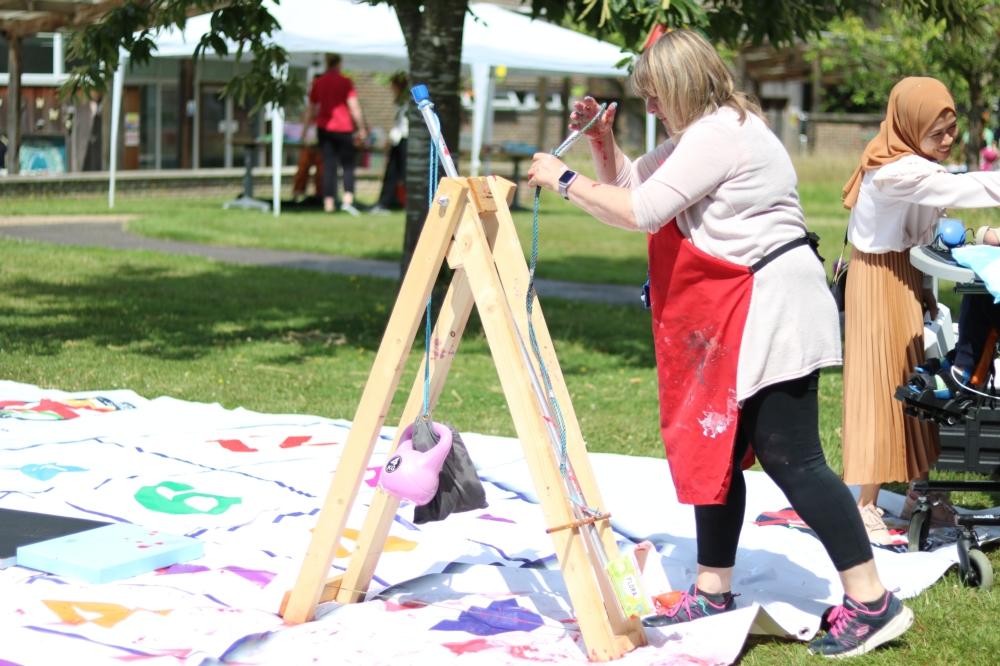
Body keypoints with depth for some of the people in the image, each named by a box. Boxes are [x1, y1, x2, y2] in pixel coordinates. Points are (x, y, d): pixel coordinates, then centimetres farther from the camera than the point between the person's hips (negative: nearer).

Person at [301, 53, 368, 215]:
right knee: (348, 165, 5)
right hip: (343, 128, -3)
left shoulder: (318, 83, 7)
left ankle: (328, 203, -2)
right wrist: (362, 129, -3)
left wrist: (305, 130, 17)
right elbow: (354, 107, -8)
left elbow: (310, 109, 11)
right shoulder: (345, 82, -4)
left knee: (328, 165, 4)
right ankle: (348, 200, -12)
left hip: (324, 128, 3)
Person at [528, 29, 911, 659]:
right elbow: (630, 184, 24)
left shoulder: (720, 134, -17)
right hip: (735, 316, 11)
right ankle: (714, 589, 22)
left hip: (772, 307, -11)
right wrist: (602, 140, 8)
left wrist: (564, 180, -12)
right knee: (717, 446, 13)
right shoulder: (702, 133, 16)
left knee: (790, 457, -10)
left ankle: (872, 603, -6)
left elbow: (639, 211, -22)